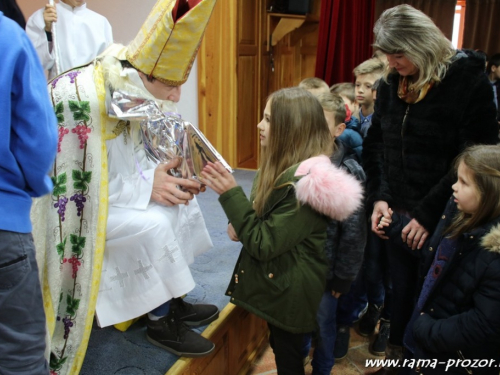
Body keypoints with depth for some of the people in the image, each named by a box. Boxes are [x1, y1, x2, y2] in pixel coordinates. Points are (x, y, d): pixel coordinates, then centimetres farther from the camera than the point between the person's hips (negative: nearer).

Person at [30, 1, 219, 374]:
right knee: (152, 224, -24)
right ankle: (160, 322, -2)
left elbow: (128, 161, 5)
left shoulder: (128, 94, -5)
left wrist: (162, 176, -13)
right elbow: (73, 183, -27)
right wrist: (147, 186, -25)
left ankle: (173, 302, 12)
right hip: (70, 208, -8)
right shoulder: (80, 99, -31)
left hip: (101, 191, 9)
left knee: (178, 199, 2)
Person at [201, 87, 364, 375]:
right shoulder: (286, 169, 2)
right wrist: (240, 227, -10)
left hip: (290, 293, -9)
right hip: (279, 285, 9)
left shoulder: (305, 183, -29)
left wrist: (231, 194, -25)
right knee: (282, 350, 25)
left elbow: (263, 245, -25)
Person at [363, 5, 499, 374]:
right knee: (402, 288, 14)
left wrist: (429, 213, -16)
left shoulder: (470, 80, -11)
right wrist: (378, 197, -3)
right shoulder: (391, 83, 5)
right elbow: (374, 145, 9)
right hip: (398, 213, 4)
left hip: (443, 218, -4)